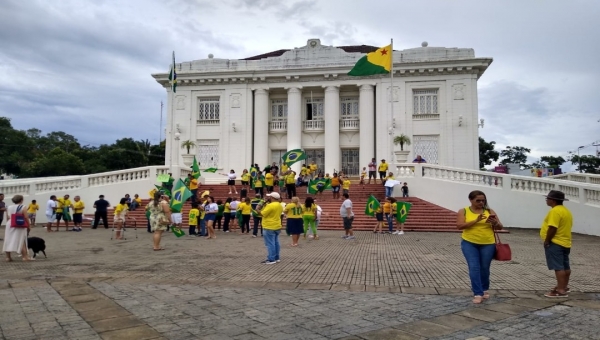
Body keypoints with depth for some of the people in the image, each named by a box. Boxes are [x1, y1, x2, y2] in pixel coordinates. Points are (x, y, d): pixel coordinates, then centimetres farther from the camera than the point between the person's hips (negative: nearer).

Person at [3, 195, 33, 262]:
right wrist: (28, 226, -1)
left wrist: (9, 224, 18)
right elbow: (26, 218, -11)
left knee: (8, 242, 9)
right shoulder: (23, 208, -9)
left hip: (10, 226, 5)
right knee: (21, 242, -2)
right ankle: (25, 257, -2)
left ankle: (8, 257, 13)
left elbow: (7, 218, 9)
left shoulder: (8, 208, 7)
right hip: (20, 227, -4)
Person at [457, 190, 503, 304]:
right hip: (469, 244, -2)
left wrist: (494, 223, -18)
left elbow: (500, 227, 6)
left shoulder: (489, 211, 4)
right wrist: (476, 220, -22)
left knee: (484, 268, 11)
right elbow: (459, 226, -13)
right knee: (474, 267, -8)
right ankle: (478, 294, -3)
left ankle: (485, 289, 33)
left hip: (488, 244, 2)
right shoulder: (463, 211, 0)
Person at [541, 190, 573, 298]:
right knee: (565, 266, 17)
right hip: (565, 243, 11)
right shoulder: (566, 211, 14)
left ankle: (561, 291, -10)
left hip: (555, 243, -11)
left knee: (558, 267, -10)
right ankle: (564, 287, 29)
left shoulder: (555, 211, -19)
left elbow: (552, 228, -25)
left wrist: (547, 241, -15)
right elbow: (566, 226, 17)